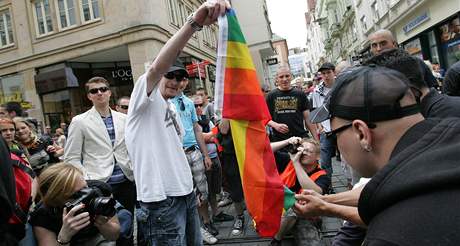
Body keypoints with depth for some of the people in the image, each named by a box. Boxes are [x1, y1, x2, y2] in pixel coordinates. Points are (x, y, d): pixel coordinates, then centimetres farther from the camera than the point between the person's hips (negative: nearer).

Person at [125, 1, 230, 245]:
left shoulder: (172, 109, 18)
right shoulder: (145, 98, -7)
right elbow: (157, 67, -28)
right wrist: (194, 22, -38)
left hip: (185, 192, 9)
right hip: (161, 199, -8)